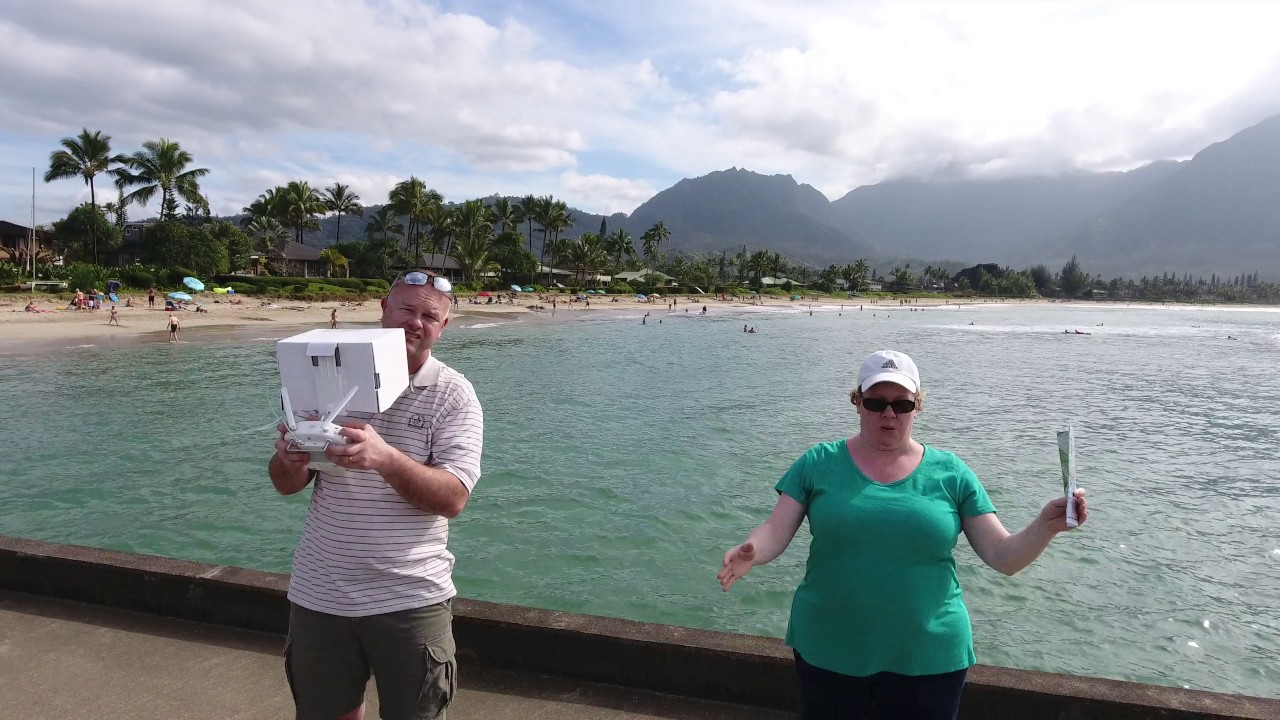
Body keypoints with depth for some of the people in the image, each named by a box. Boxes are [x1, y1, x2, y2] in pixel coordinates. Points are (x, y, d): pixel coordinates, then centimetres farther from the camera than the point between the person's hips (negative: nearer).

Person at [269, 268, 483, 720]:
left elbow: (452, 499, -18)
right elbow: (286, 486, 3)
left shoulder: (453, 394, -7)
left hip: (410, 599, -2)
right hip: (319, 596, 3)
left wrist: (384, 457, -34)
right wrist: (289, 461, -20)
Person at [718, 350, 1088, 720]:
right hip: (828, 652, 0)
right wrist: (749, 553, -30)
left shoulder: (951, 473, -2)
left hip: (930, 658, 1)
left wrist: (1046, 524, -20)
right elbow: (776, 531, -9)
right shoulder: (819, 463, -4)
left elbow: (1004, 557, -2)